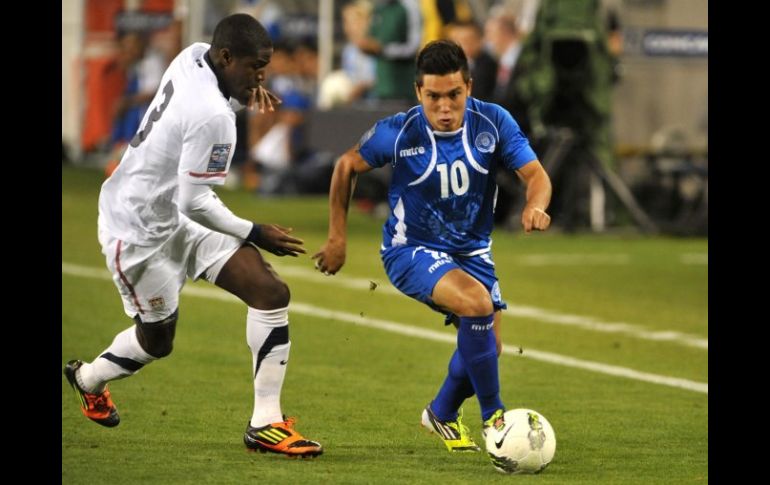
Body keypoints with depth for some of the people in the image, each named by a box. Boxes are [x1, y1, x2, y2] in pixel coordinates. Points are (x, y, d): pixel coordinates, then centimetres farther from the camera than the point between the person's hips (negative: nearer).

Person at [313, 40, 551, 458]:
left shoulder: (493, 123, -14)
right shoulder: (399, 133, -20)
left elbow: (535, 174, -17)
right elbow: (347, 166, -5)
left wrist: (535, 206, -41)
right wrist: (337, 237, -3)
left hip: (471, 250, 5)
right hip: (412, 250, -5)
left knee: (487, 347, 8)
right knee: (477, 304, -30)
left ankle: (442, 414, 38)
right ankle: (492, 416, -17)